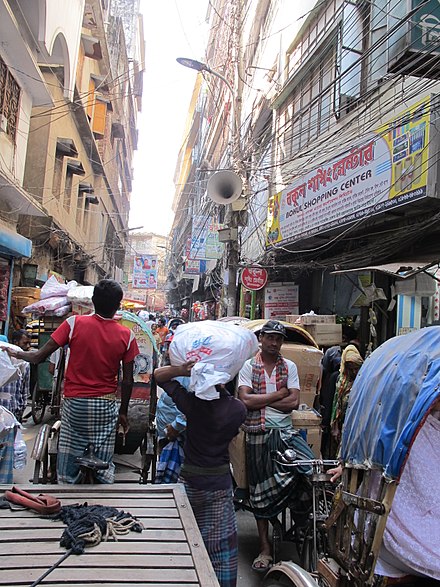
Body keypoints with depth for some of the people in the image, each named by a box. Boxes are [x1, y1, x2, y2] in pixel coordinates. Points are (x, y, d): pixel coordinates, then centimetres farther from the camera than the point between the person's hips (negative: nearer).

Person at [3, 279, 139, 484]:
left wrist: (16, 354, 14)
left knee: (68, 470, 11)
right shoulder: (126, 335, -5)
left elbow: (39, 356, -7)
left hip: (74, 403, 0)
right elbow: (127, 381, -2)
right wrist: (123, 412, 12)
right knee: (103, 467, 10)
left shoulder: (74, 323, -9)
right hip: (106, 406, 1)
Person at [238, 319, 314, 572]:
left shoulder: (289, 367, 9)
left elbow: (294, 402, -3)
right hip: (259, 435, -1)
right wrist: (278, 394, -8)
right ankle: (265, 547, 21)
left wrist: (260, 399, -7)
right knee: (260, 492, 6)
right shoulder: (249, 366, 4)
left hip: (286, 431, 1)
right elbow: (246, 400, -10)